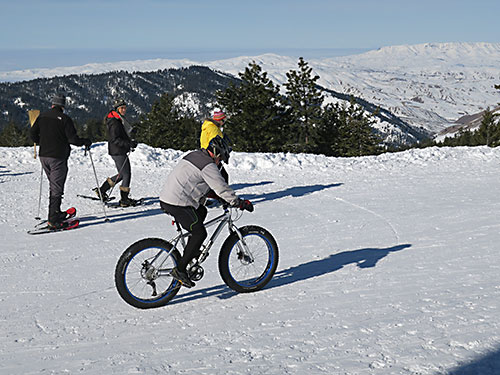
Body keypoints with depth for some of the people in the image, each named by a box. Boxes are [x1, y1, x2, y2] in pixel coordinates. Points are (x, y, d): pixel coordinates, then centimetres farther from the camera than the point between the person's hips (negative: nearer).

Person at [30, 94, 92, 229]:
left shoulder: (42, 116, 7)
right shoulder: (64, 118, -11)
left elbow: (33, 134, 9)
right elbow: (73, 139, -14)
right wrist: (86, 142, 3)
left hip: (44, 156, 6)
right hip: (58, 157, -6)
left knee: (54, 186, 20)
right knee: (57, 189, -4)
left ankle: (56, 213, 28)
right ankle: (53, 220, -6)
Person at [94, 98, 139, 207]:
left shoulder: (120, 120, 14)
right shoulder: (114, 122, -18)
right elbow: (114, 139, -23)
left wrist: (130, 142, 14)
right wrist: (129, 144, -25)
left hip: (121, 151, 10)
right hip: (118, 152, -10)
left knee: (121, 174, 17)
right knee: (126, 174, -5)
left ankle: (101, 190, 25)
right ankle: (124, 200, 4)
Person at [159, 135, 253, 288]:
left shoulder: (194, 155, 19)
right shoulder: (208, 166, -11)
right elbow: (222, 189, -13)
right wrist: (241, 203, -4)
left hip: (166, 198, 10)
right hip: (178, 203, -10)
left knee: (201, 211, 26)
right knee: (200, 233, -4)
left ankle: (191, 250, 26)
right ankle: (180, 269, -4)